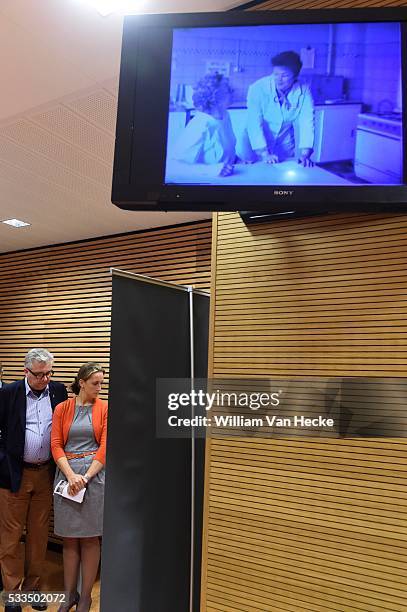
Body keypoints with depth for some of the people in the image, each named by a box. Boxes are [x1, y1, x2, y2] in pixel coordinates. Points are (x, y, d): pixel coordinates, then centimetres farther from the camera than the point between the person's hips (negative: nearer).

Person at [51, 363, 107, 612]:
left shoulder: (104, 408, -1)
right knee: (69, 538, 10)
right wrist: (71, 476, -13)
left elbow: (104, 446, -5)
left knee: (90, 538, 6)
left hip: (94, 473, -1)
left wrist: (85, 477, -13)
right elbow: (56, 445, -1)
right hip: (66, 474, 2)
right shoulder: (62, 409, 3)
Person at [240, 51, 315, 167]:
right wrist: (265, 154, -37)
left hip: (285, 144, 2)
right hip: (256, 142, -2)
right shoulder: (258, 88, -24)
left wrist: (305, 155, -34)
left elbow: (307, 123, -20)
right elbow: (254, 124, -28)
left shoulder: (303, 92, -17)